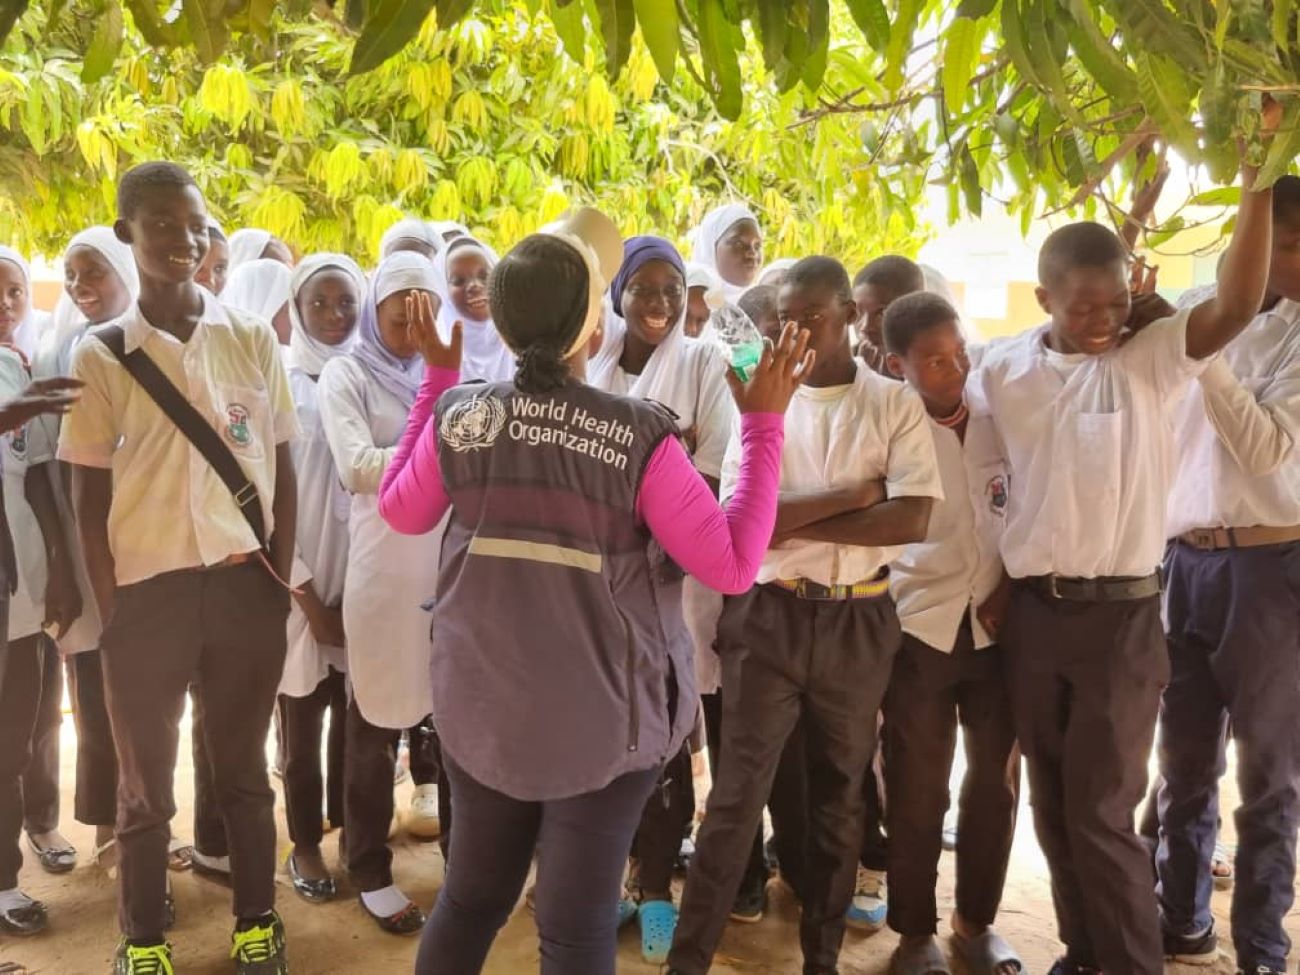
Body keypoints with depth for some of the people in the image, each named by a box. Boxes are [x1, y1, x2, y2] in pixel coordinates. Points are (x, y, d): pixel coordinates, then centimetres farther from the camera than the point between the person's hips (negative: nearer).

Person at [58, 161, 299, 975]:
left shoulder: (253, 340, 2)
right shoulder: (101, 357, -1)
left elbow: (283, 471, 6)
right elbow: (90, 496, 2)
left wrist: (280, 579, 2)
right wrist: (109, 608, -1)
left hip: (244, 581, 1)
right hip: (146, 588, -1)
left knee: (244, 768, 15)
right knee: (146, 781, 12)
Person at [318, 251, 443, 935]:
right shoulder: (347, 376, 1)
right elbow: (356, 468, -13)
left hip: (451, 561, 4)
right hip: (385, 568, -4)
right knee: (379, 724, 7)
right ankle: (370, 870, 23)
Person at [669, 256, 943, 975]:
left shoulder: (895, 404, 0)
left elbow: (912, 520, -14)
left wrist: (793, 521, -13)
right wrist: (856, 493, -14)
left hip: (858, 624, 1)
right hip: (768, 617, 0)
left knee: (839, 795, 14)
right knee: (738, 793, 1)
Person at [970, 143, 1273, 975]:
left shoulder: (1150, 358, -6)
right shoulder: (1004, 371, 2)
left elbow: (1236, 306, -24)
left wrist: (1259, 181, -30)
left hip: (1120, 615, -4)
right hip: (1032, 613, 4)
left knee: (1102, 811, 0)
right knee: (1054, 806, 15)